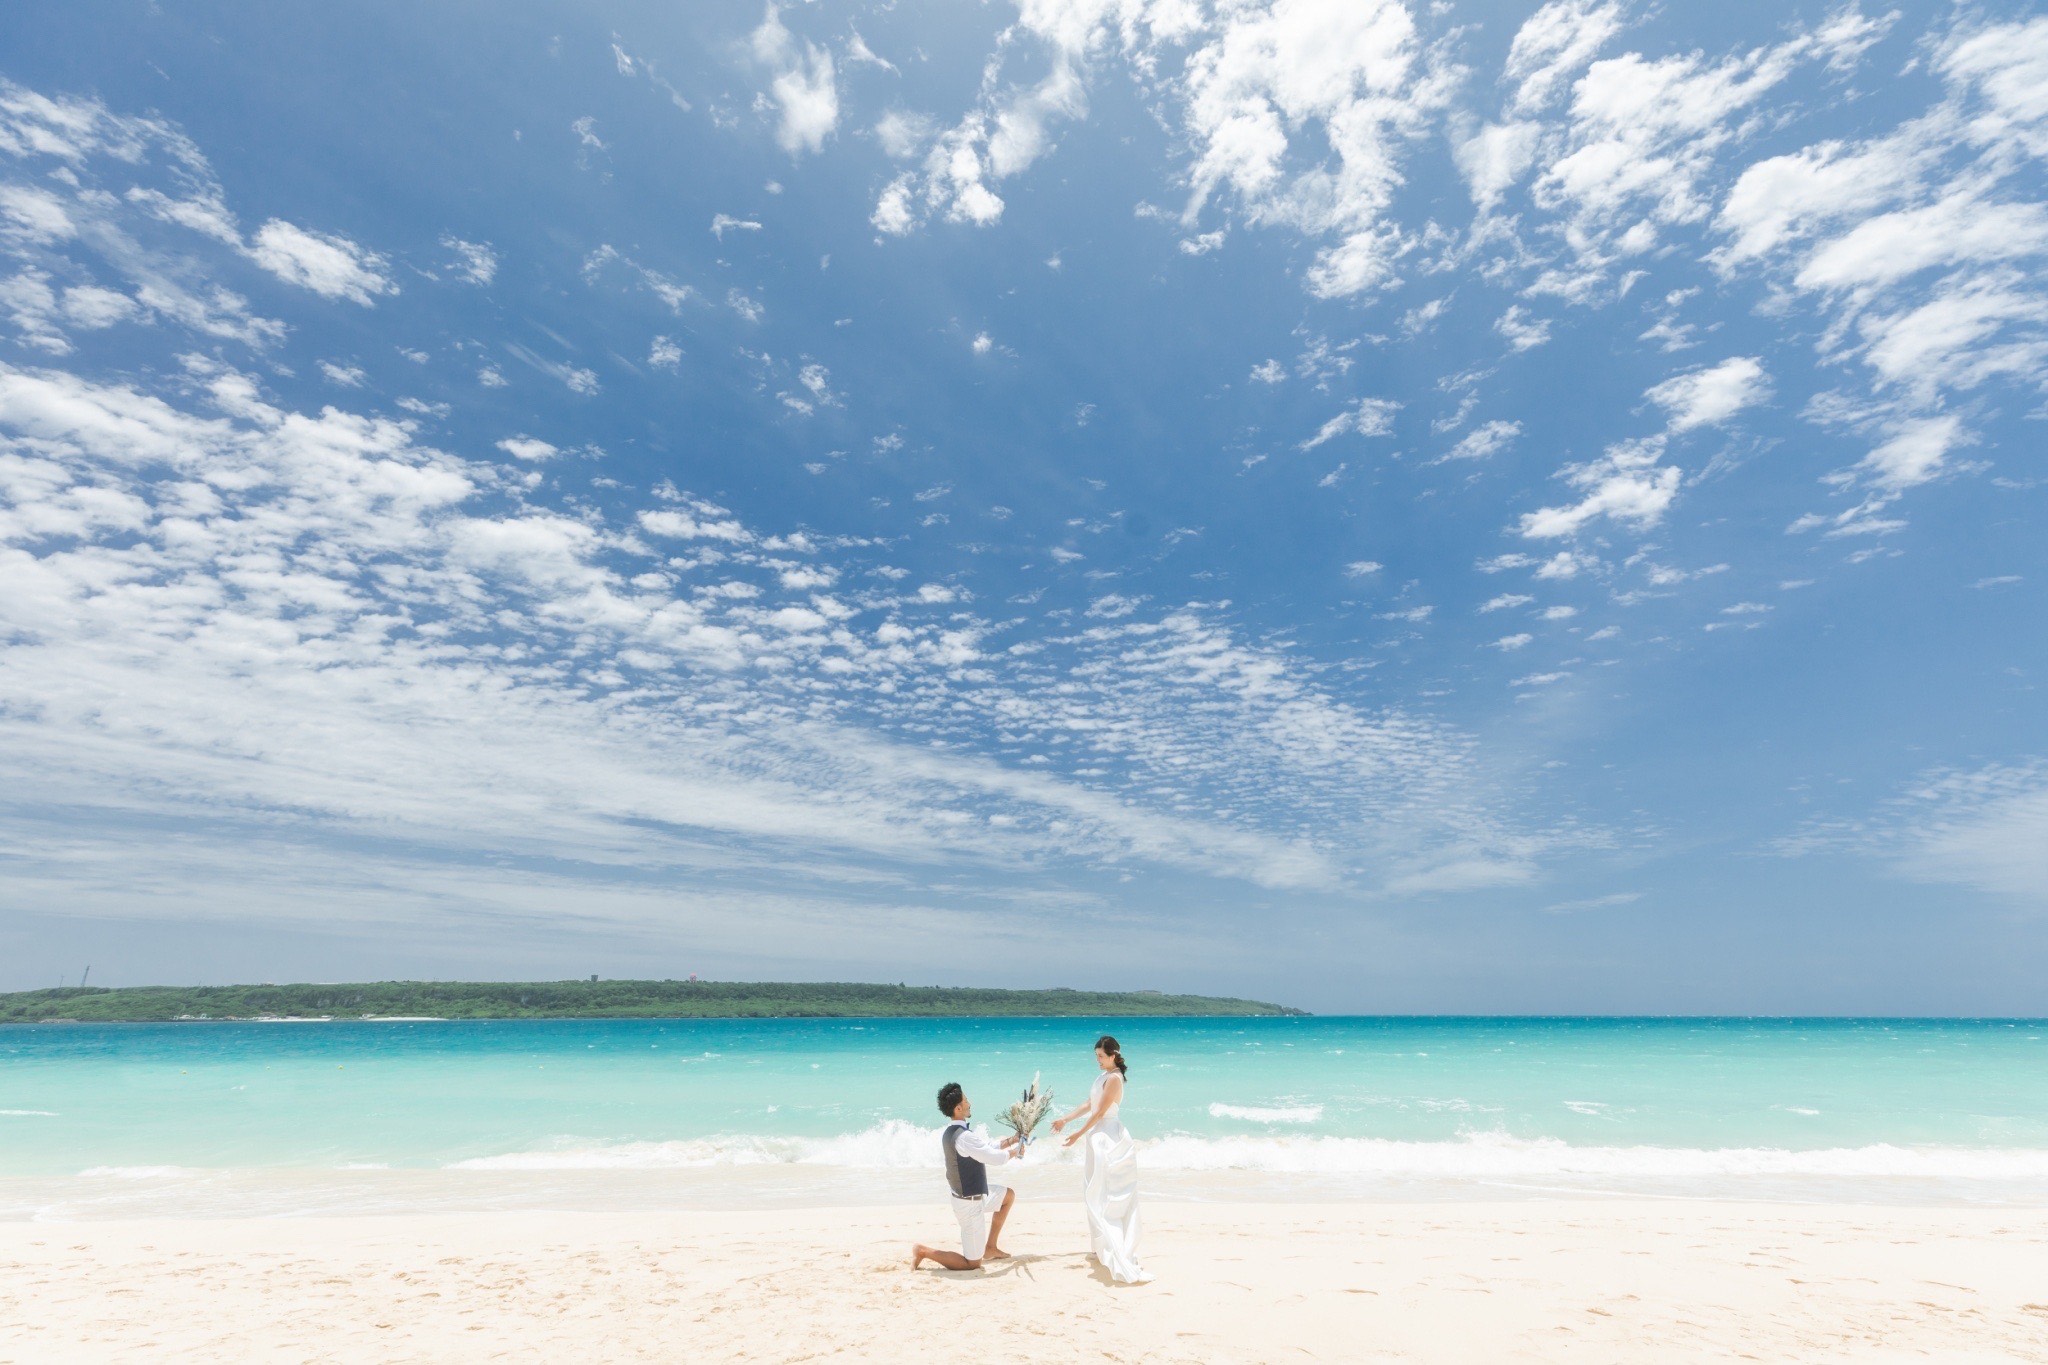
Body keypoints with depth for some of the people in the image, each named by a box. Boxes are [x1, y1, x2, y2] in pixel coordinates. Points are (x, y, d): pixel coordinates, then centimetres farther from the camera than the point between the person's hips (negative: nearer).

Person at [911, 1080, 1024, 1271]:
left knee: (1009, 1195, 26)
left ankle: (990, 1247, 31)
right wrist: (1014, 1151, -6)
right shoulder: (964, 1137, -30)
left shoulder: (950, 1132, 1)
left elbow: (986, 1147, 11)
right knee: (972, 1264, 4)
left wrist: (1010, 1141, 2)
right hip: (970, 1203, -9)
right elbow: (996, 1158, -26)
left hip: (969, 1194, 9)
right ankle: (924, 1251, 5)